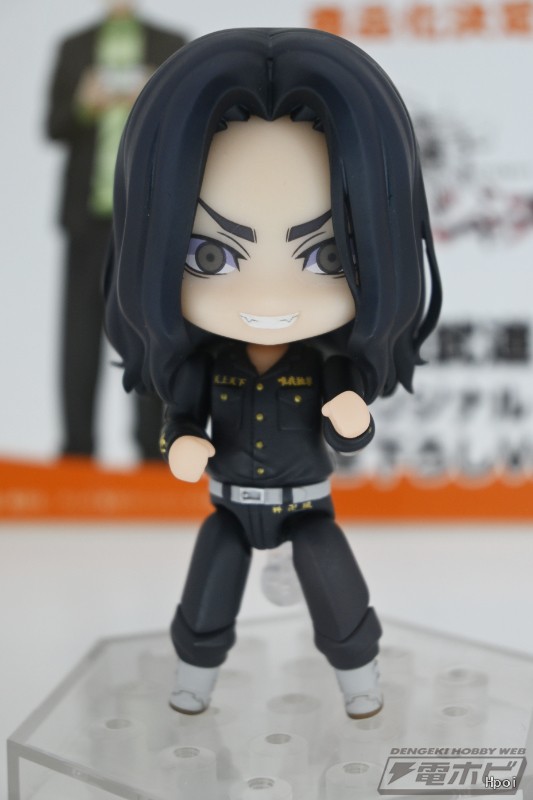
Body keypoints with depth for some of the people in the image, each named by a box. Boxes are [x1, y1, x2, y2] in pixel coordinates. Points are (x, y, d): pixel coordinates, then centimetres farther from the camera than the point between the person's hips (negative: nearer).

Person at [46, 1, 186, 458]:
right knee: (82, 332, 3)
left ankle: (153, 446, 5)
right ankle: (78, 444, 10)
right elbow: (54, 127, 5)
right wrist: (83, 108, -14)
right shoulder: (74, 49, 11)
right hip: (89, 213, 1)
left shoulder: (172, 47, 8)